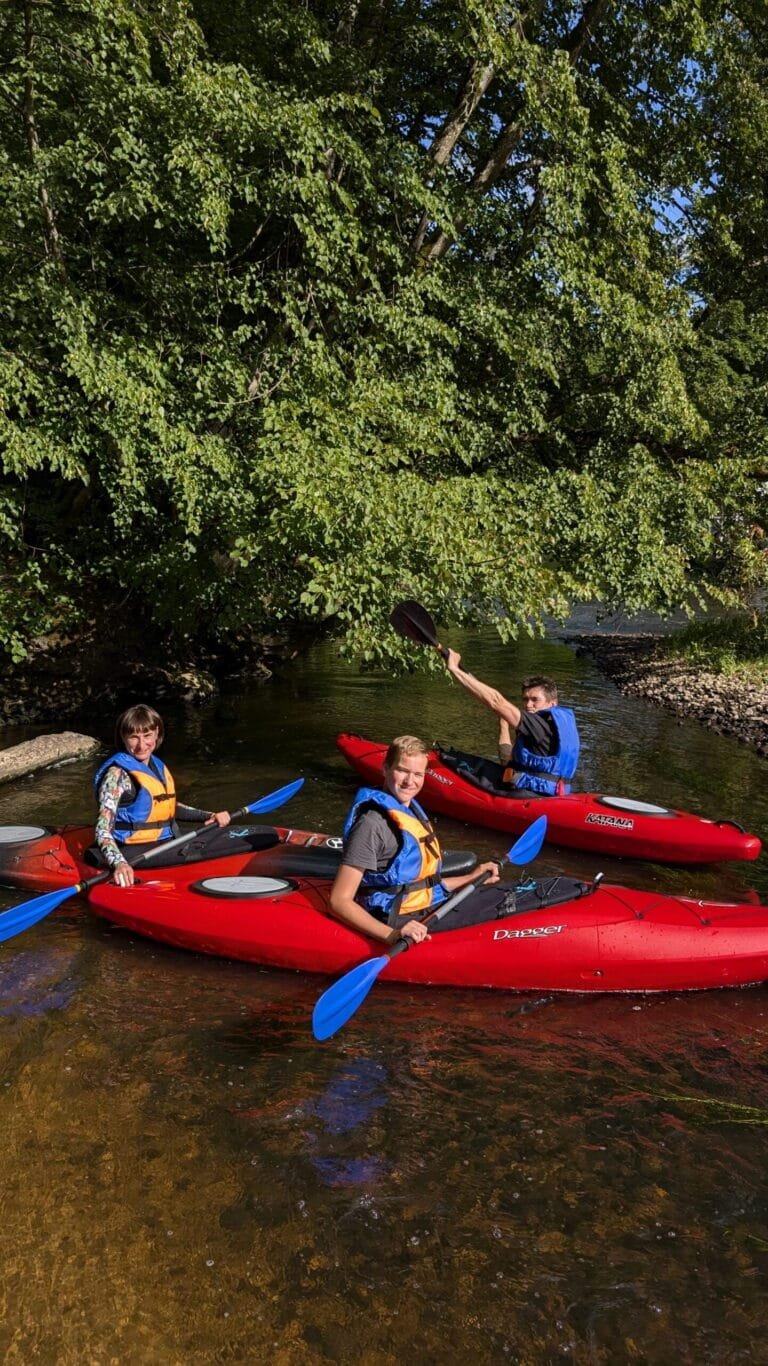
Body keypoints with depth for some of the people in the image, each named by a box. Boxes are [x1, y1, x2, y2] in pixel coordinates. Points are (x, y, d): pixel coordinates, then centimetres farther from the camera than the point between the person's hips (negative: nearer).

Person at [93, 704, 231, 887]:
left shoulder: (158, 766, 13)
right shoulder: (118, 774, -11)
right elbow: (103, 830, -19)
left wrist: (208, 816, 14)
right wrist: (119, 863, -37)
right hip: (136, 853, -8)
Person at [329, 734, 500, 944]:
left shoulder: (412, 811, 13)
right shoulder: (373, 823, -17)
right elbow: (340, 900, -22)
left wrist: (473, 878, 15)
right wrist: (390, 935, -33)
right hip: (401, 923, -10)